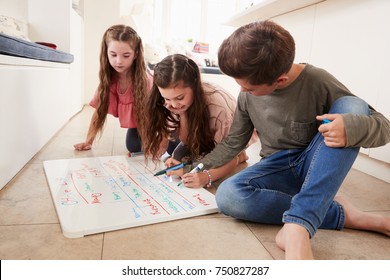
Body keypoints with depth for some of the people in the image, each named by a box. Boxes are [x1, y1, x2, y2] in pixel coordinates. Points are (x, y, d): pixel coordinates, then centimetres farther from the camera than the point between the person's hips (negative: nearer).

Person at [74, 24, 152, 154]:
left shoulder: (144, 79, -35)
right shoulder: (109, 77, -19)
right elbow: (100, 109, -13)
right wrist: (88, 141, -15)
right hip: (135, 120, 4)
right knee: (133, 147, -6)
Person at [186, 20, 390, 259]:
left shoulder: (317, 82, -16)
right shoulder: (247, 96, -6)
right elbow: (233, 143, 5)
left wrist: (353, 127, -35)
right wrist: (198, 167, -4)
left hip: (317, 167, -1)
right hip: (277, 168, 2)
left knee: (353, 107, -28)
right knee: (228, 196, -30)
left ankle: (298, 224, -38)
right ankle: (341, 214, -19)